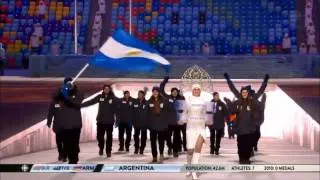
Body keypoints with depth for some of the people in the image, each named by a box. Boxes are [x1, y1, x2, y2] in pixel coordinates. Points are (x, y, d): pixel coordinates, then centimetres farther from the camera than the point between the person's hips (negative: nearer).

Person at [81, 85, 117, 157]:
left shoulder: (113, 98, -4)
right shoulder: (100, 97, 2)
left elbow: (117, 108, -4)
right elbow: (90, 102, 0)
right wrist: (80, 105, -7)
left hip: (109, 121, -2)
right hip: (100, 120, 2)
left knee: (109, 137, 3)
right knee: (99, 136, 5)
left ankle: (108, 151, 15)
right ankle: (101, 148, 30)